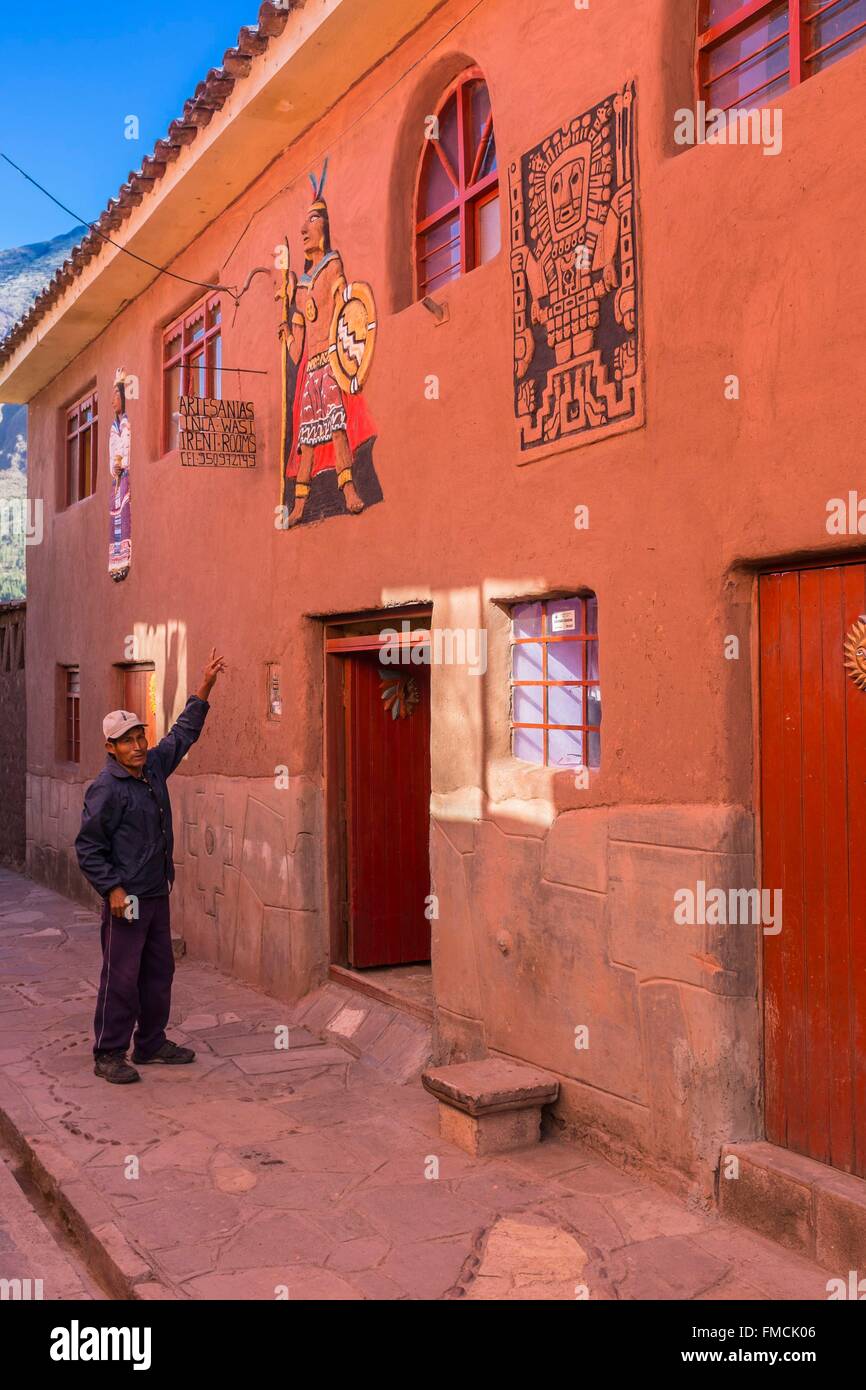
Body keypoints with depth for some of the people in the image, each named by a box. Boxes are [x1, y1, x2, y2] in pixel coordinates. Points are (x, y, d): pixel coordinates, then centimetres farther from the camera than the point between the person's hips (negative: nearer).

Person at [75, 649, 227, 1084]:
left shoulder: (154, 767, 7)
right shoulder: (106, 788, -14)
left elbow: (182, 734, 21)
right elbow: (87, 847, -13)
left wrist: (204, 690, 17)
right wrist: (112, 889, -18)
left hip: (157, 893, 8)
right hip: (125, 898, -8)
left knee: (159, 971, 15)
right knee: (121, 977, -3)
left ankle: (151, 1042, 27)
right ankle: (109, 1054, 8)